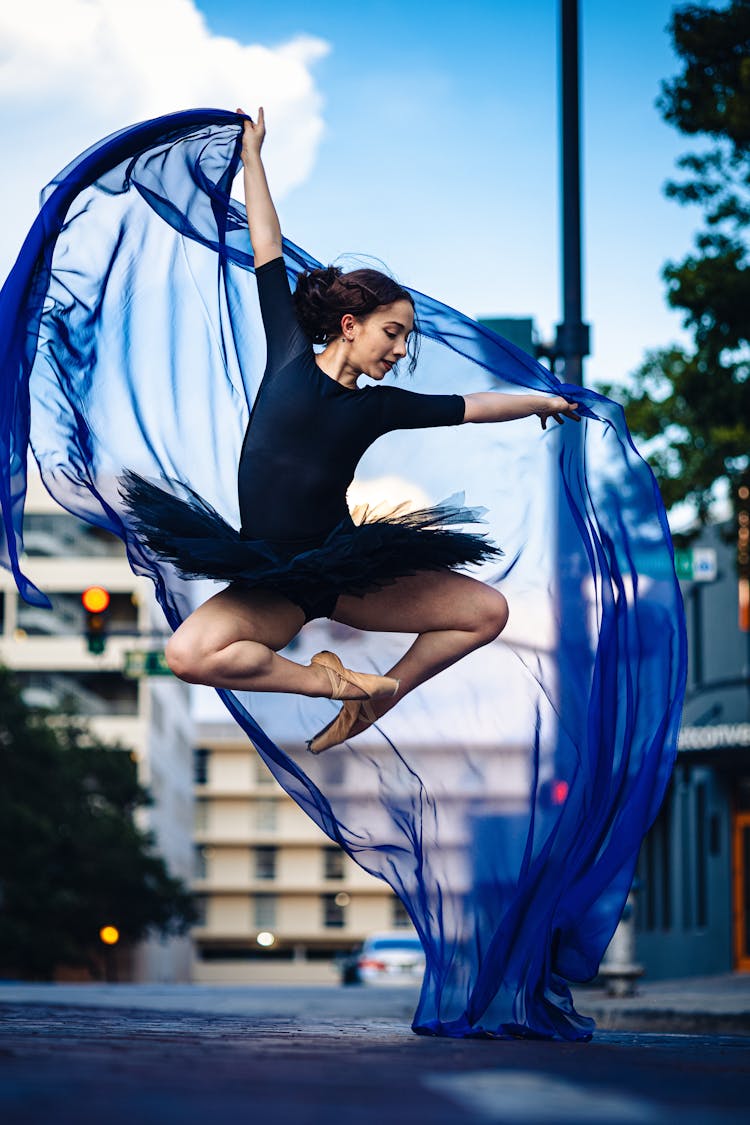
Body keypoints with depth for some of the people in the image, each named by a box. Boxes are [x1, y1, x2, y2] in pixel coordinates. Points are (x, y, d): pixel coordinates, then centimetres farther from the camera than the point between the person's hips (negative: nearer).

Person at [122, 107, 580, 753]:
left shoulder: (379, 407, 5)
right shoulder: (290, 360, -2)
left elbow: (470, 406, 19)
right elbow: (268, 251, 3)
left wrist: (543, 401, 31)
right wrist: (252, 157, 10)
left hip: (348, 573, 3)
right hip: (270, 587, -3)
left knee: (489, 611, -10)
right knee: (189, 653, -33)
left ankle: (379, 700, 6)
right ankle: (331, 682, -13)